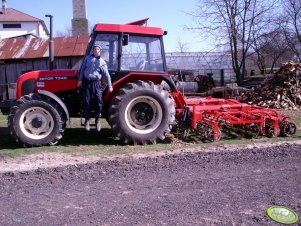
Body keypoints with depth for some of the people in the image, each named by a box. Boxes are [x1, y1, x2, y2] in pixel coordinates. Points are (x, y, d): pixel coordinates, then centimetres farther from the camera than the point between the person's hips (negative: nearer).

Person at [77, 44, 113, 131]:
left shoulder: (102, 62, 4)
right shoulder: (87, 58, 11)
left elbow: (107, 75, 0)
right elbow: (82, 69, 10)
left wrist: (110, 86, -4)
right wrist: (80, 80, 2)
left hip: (96, 83, -1)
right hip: (86, 82, 1)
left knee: (98, 101, -5)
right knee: (86, 102, 0)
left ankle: (97, 119, 9)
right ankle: (87, 119, 13)